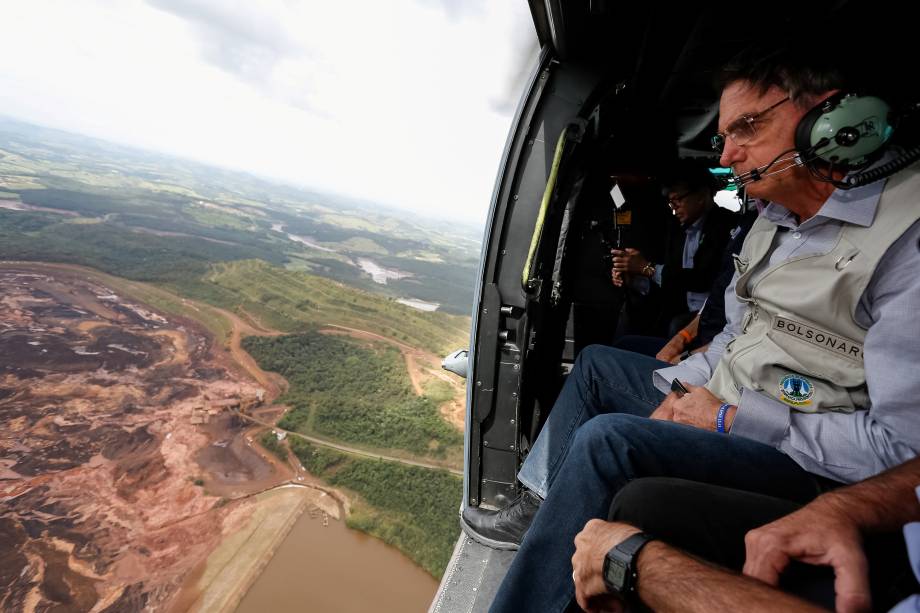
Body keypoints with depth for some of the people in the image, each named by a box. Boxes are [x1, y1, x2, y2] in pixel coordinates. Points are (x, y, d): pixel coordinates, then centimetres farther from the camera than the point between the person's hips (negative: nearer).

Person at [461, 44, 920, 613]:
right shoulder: (774, 221, 8)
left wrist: (730, 418, -20)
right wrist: (677, 390, 1)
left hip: (803, 457, -9)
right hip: (721, 404, 9)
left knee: (606, 439, -29)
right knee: (596, 363, 13)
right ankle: (543, 511, 14)